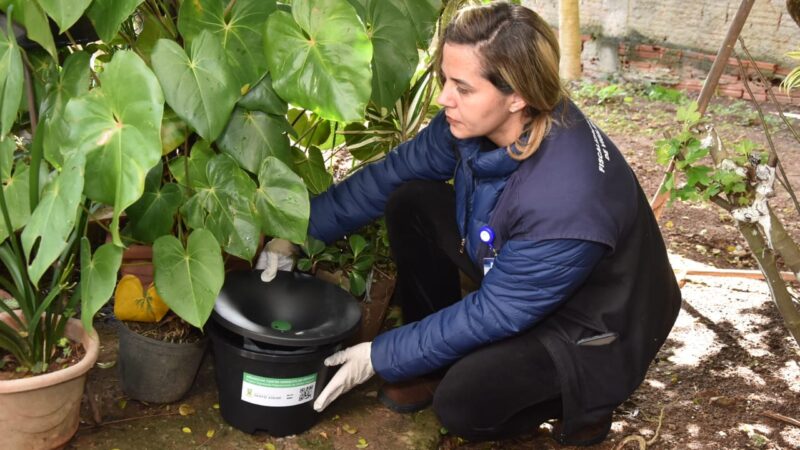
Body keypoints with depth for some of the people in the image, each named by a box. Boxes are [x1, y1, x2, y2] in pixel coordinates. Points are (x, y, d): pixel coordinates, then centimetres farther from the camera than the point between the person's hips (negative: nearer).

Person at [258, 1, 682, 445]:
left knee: (464, 402, -26)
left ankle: (582, 395, 3)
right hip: (516, 275, 7)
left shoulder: (566, 202, -39)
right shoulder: (476, 121, -19)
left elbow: (495, 313, -28)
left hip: (595, 325, -7)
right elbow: (392, 173, -4)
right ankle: (437, 360, 9)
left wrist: (382, 357, -20)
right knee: (411, 202, -6)